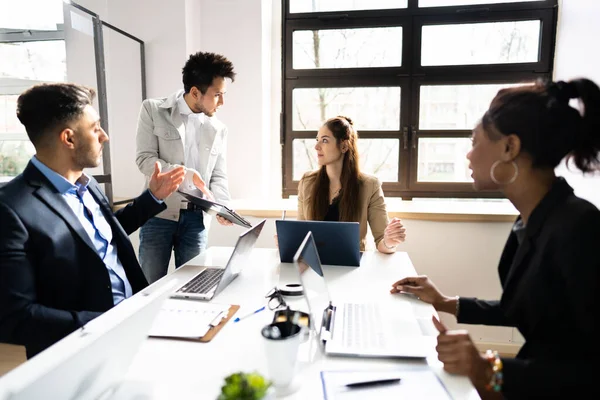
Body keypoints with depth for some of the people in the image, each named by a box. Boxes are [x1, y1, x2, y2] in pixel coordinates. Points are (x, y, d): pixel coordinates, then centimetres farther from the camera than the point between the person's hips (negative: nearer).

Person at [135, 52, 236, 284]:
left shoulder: (218, 130, 7)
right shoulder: (153, 110, -1)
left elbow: (218, 177, 8)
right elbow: (144, 159, -9)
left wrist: (223, 207, -10)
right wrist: (187, 175, -21)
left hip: (195, 219, 3)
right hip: (159, 213, -2)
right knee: (151, 286, 8)